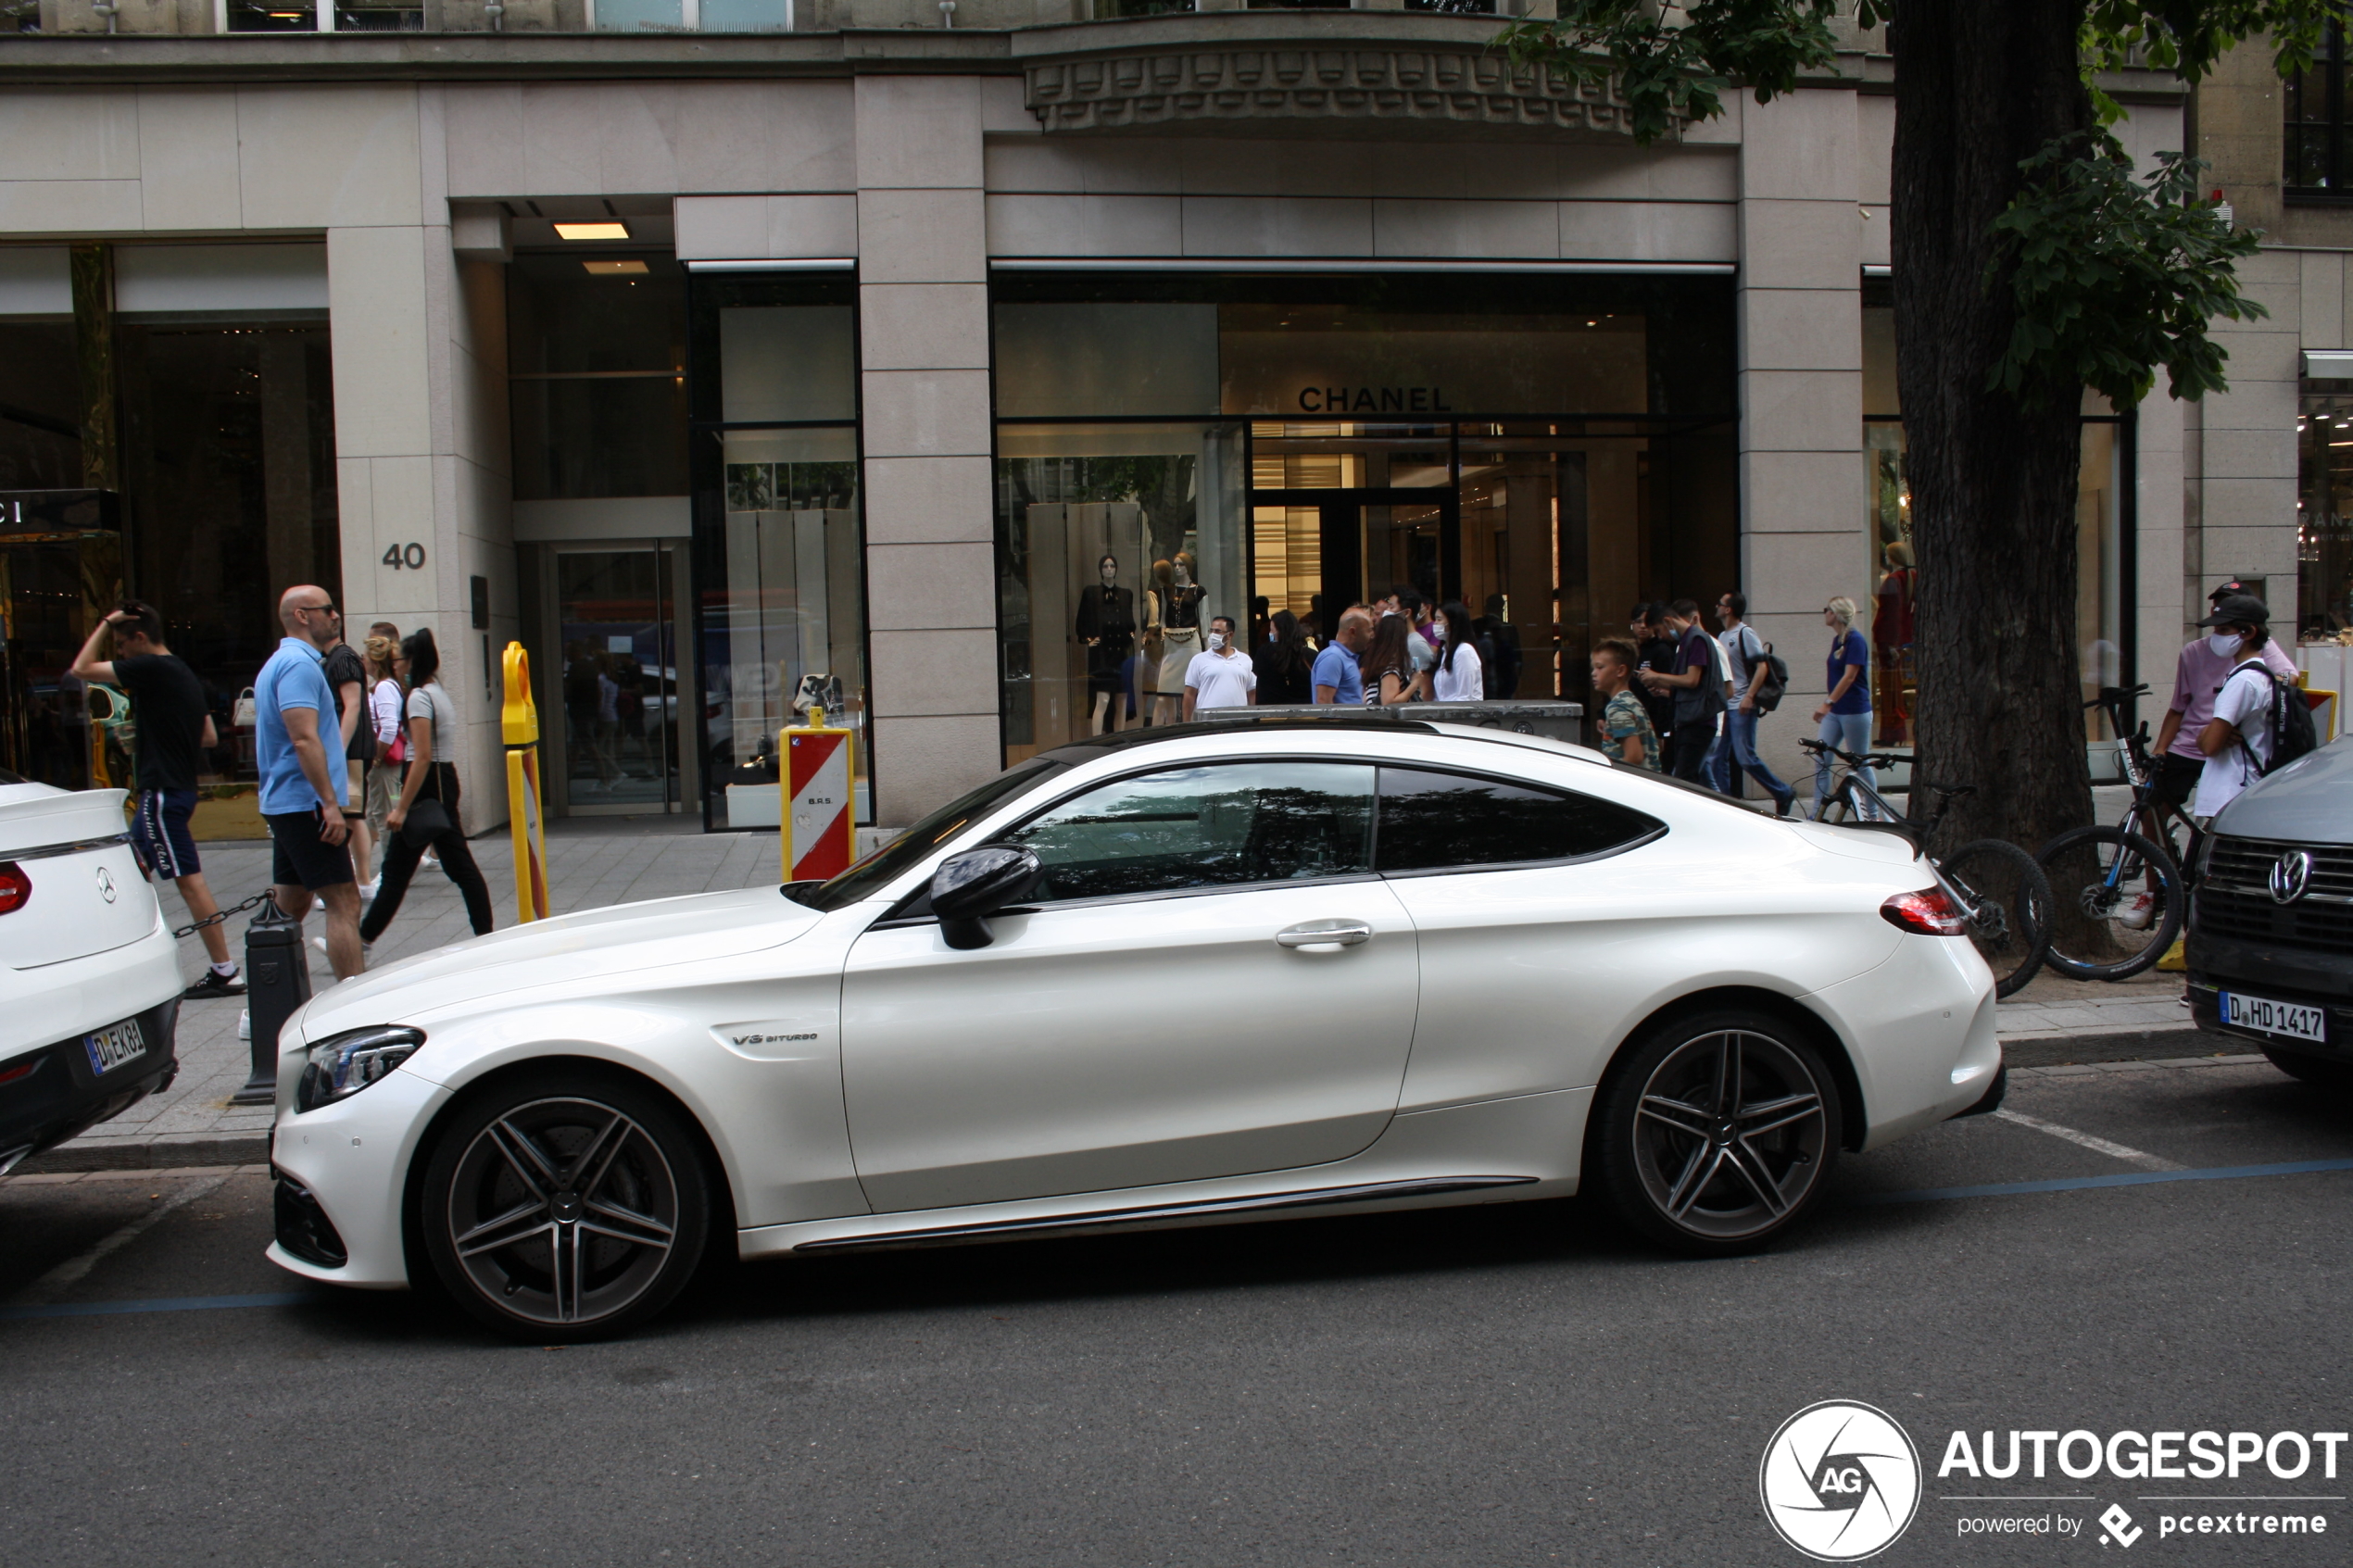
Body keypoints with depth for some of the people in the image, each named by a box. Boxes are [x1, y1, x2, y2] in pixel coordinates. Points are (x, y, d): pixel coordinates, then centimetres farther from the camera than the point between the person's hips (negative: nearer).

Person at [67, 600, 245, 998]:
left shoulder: (152, 668, -13)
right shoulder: (184, 674, 16)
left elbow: (82, 669, -11)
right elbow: (210, 737, 19)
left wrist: (106, 623, -3)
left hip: (163, 793, -10)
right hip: (178, 787, 10)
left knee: (189, 880, -9)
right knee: (132, 870, 18)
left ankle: (224, 973, -9)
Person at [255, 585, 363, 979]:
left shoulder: (281, 662, 19)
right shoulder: (300, 665, -14)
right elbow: (305, 740, -24)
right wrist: (331, 803, -26)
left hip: (285, 803, 11)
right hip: (307, 803, -11)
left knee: (290, 905, 14)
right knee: (343, 901, -12)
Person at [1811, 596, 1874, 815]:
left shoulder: (1855, 640, -14)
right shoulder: (1837, 640, 11)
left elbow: (1849, 676, -22)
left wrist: (1828, 703, -27)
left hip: (1854, 711, -8)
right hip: (1835, 711, 8)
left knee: (1860, 765, 1)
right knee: (1821, 761, 1)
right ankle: (1817, 814, 3)